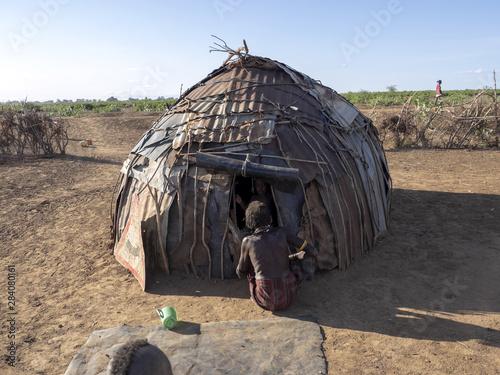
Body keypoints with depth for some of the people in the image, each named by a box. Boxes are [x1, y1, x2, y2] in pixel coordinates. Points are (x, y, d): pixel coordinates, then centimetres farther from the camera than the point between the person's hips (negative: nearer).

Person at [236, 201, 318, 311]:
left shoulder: (247, 241, -3)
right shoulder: (281, 232, 1)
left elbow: (240, 273, 11)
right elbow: (314, 252, 3)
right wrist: (295, 256, 22)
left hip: (266, 302, -2)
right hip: (288, 298, 2)